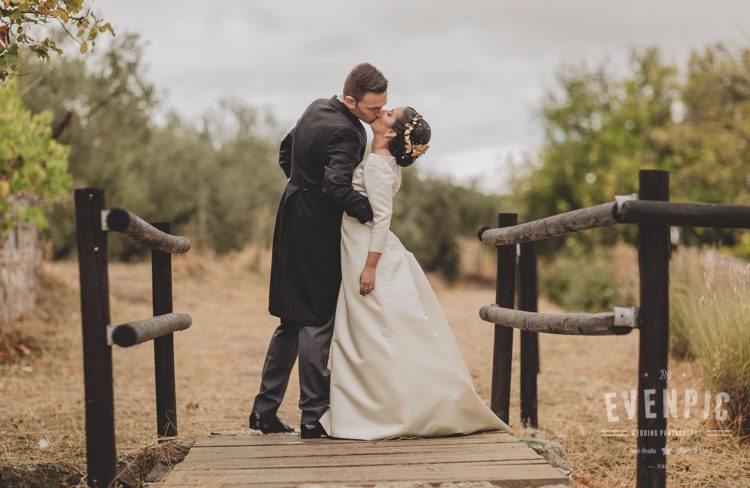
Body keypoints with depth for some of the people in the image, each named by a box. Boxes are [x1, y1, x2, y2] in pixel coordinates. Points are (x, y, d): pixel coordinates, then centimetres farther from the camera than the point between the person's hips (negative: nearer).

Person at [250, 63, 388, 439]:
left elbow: (286, 150, 21)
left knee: (292, 320, 14)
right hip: (317, 229, -9)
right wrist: (371, 212, -24)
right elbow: (337, 186, -35)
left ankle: (265, 409, 19)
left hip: (295, 221, 9)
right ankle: (314, 416, 4)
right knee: (317, 322, -2)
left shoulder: (317, 108, 8)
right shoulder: (345, 133, -22)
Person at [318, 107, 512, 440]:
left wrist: (370, 267, -21)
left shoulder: (376, 164, -15)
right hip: (358, 253, 9)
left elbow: (382, 217, -20)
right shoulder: (383, 162, 13)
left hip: (372, 255, -9)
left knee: (378, 337, -5)